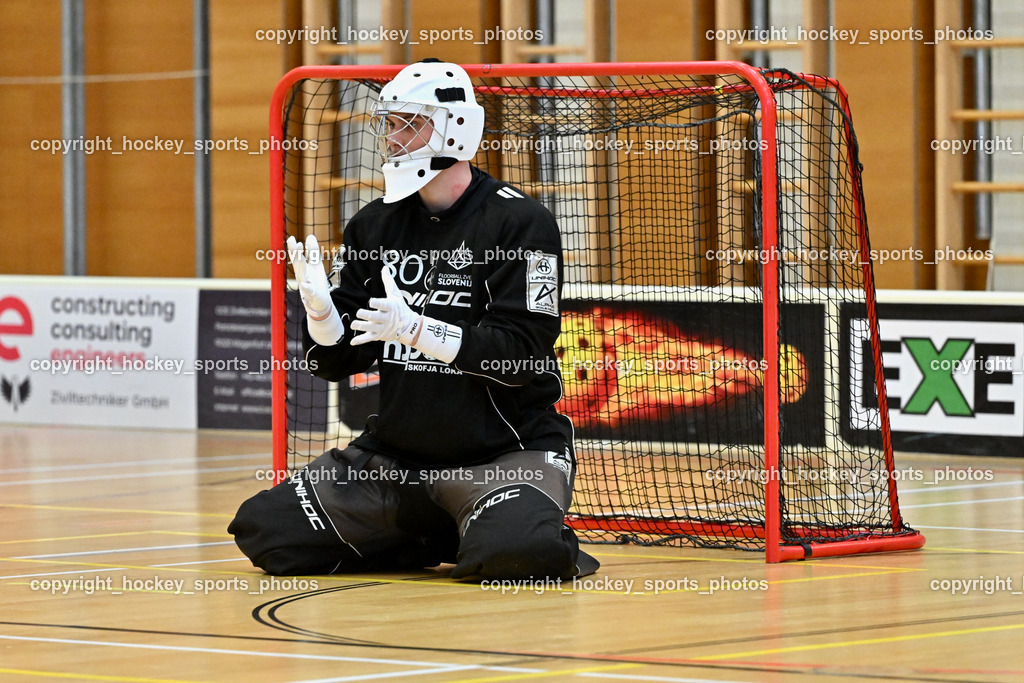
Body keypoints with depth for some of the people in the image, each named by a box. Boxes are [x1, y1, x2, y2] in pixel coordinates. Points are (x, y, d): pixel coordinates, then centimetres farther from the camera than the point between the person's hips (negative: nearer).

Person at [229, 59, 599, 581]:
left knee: (514, 553, -36)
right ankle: (428, 540, 11)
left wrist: (416, 329, -30)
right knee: (265, 530, -5)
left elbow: (520, 356, -19)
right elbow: (336, 361, 7)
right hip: (396, 456, 6)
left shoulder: (519, 222, -11)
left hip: (504, 452, -6)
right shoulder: (375, 226, 7)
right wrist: (319, 310, -15)